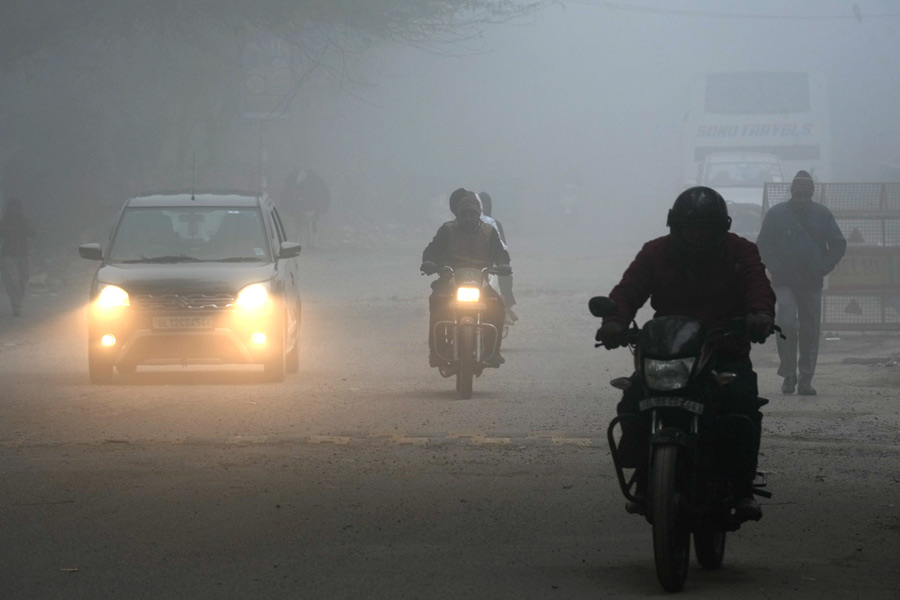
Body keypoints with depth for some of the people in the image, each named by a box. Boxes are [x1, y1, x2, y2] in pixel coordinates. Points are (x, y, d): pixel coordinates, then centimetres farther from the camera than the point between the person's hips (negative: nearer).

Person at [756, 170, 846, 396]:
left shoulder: (822, 215, 5)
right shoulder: (776, 214, 2)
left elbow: (839, 245, 9)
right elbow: (762, 246, 7)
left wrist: (822, 268, -3)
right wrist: (775, 268, -6)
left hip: (811, 284, 2)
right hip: (784, 283, -2)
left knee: (810, 331, 1)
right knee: (786, 324, -16)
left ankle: (806, 380, 7)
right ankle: (788, 375, -2)